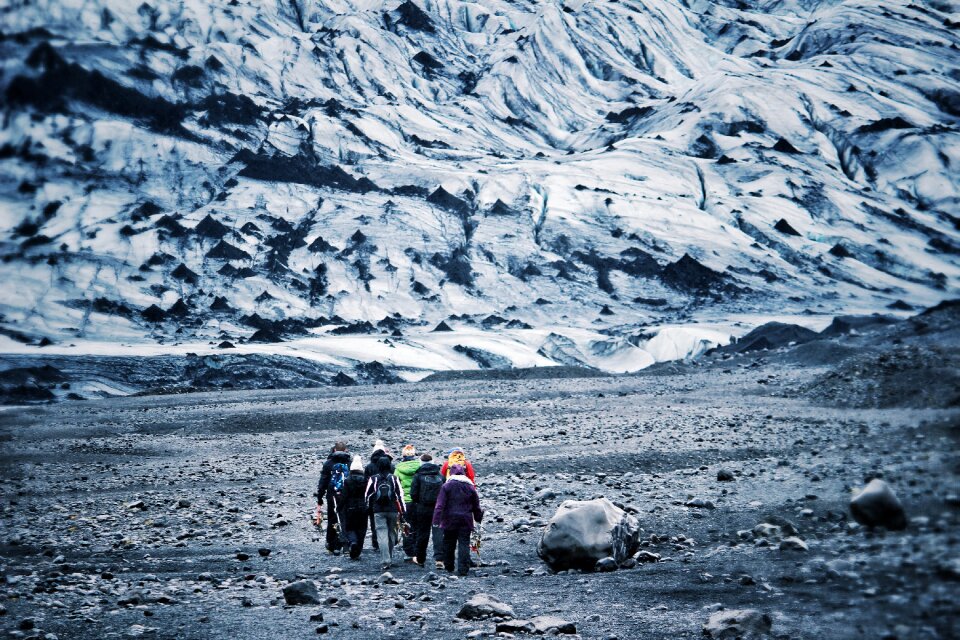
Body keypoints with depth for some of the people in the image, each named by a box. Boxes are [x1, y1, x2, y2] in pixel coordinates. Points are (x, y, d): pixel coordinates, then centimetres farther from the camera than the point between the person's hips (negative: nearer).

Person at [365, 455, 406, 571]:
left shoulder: (373, 479, 0)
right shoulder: (394, 478, 0)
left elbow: (368, 495, 5)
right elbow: (400, 495, -2)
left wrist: (368, 508, 20)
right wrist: (403, 511, 2)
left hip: (378, 511, -1)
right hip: (392, 510, 1)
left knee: (382, 535, -6)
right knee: (391, 533, 16)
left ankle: (385, 562, -17)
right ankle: (389, 558, 26)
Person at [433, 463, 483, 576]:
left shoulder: (446, 486, -4)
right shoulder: (470, 487, 6)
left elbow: (440, 504, -10)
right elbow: (476, 506, 12)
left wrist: (436, 520, -10)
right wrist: (478, 518, 22)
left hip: (450, 520, -1)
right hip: (466, 520, 1)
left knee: (448, 543, 14)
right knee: (464, 544, 0)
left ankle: (448, 567, 23)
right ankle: (463, 569, -8)